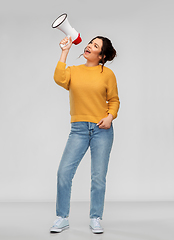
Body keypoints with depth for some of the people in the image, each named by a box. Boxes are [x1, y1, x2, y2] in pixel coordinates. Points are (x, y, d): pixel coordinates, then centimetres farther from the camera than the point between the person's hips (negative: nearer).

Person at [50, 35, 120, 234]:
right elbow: (59, 79, -13)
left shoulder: (107, 74, 5)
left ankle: (95, 219, 17)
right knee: (64, 171, -7)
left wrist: (110, 116, -9)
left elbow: (114, 100, 9)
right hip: (79, 129, 1)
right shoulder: (74, 71, 8)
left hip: (102, 130, -1)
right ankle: (62, 218, 9)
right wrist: (65, 52, -8)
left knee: (98, 176, 1)